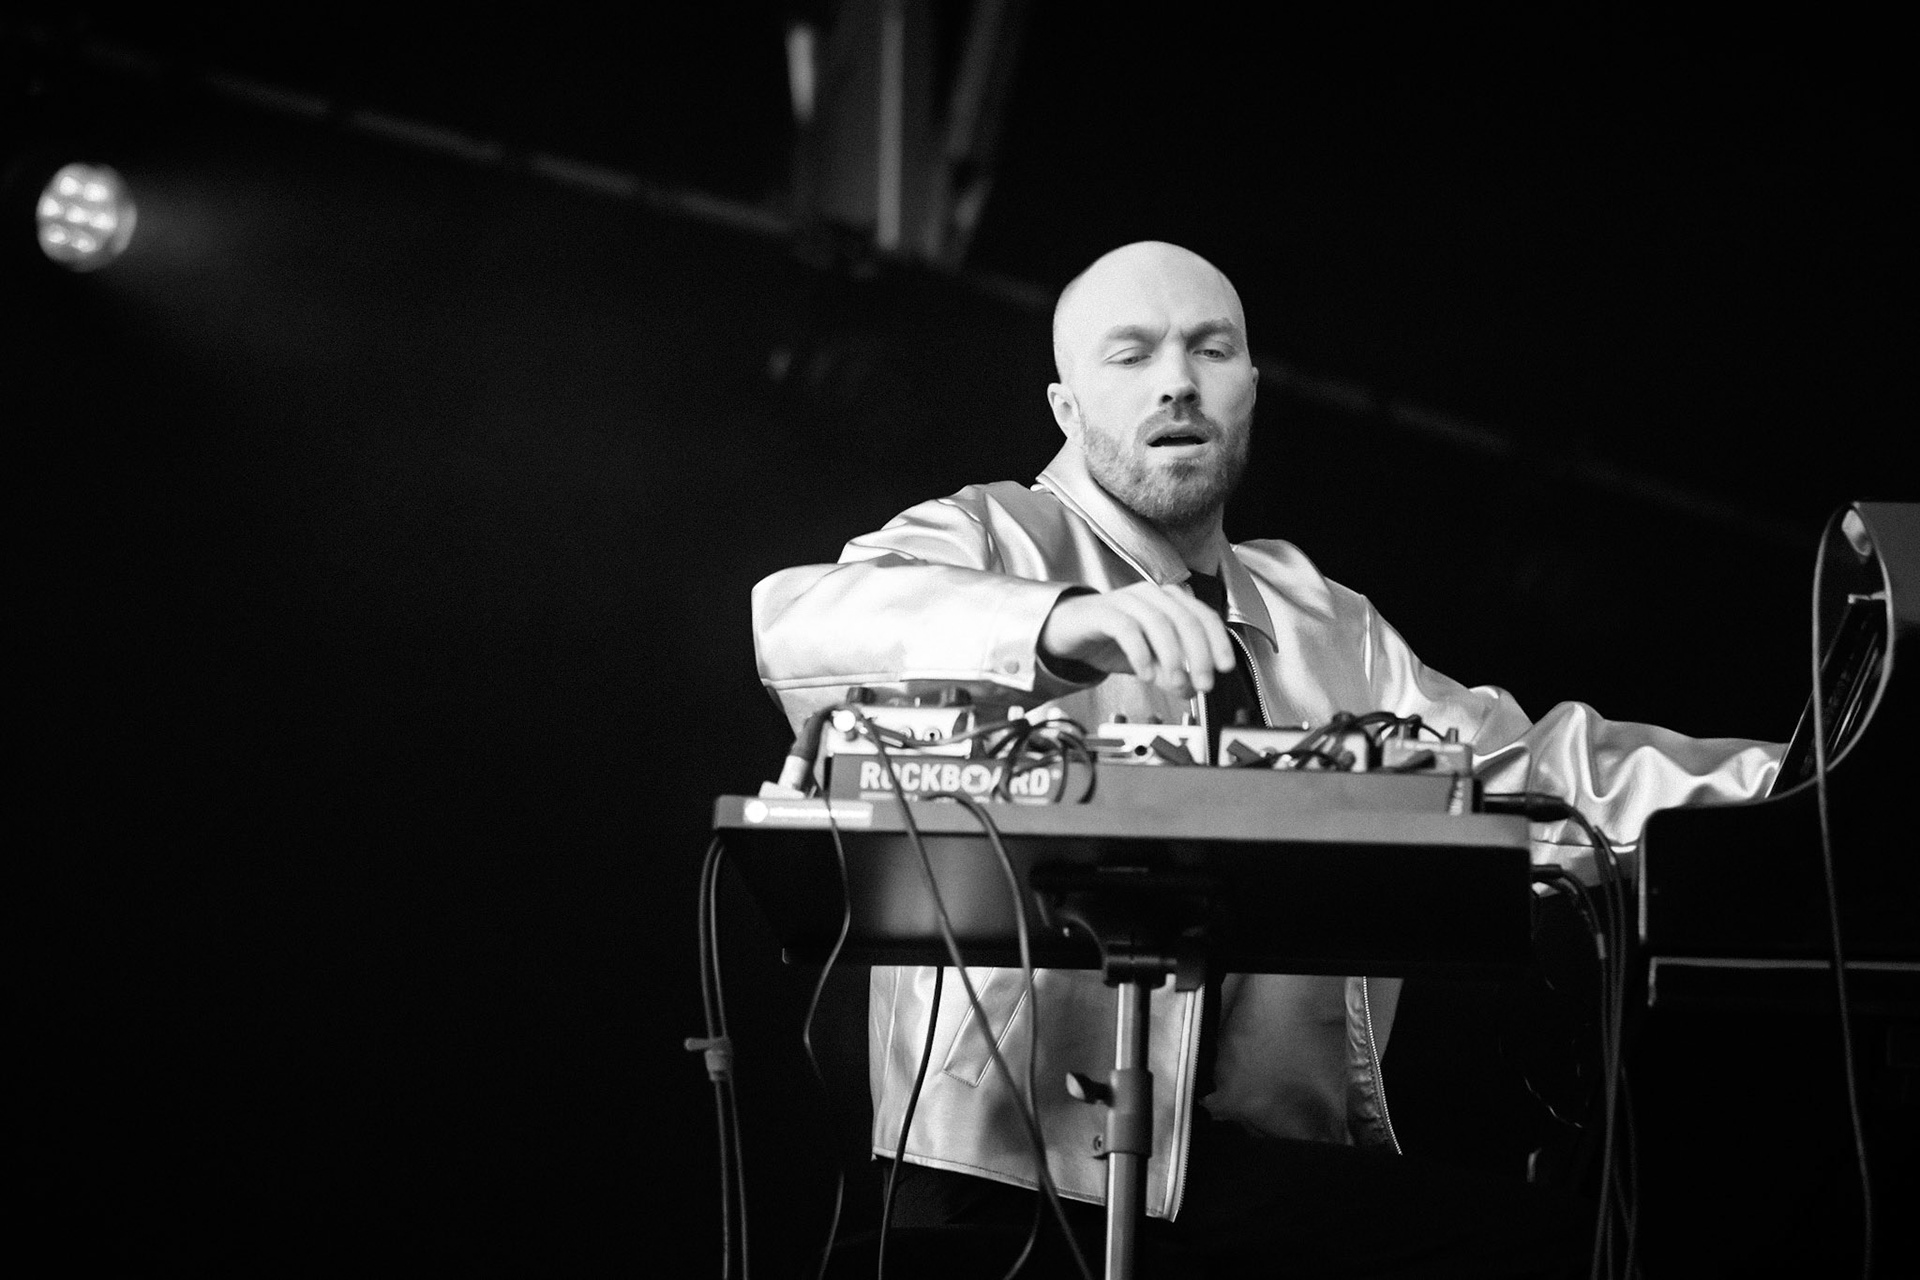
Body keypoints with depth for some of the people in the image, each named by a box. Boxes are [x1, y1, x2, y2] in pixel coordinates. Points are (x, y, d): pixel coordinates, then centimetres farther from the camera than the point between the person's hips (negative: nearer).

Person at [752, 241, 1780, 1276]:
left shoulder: (1326, 629, 23)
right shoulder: (989, 541, 3)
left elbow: (1520, 765, 16)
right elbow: (797, 624, -17)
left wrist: (1788, 770, 3)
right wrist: (1057, 625, -35)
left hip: (1271, 1159, 5)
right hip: (1013, 1160, -5)